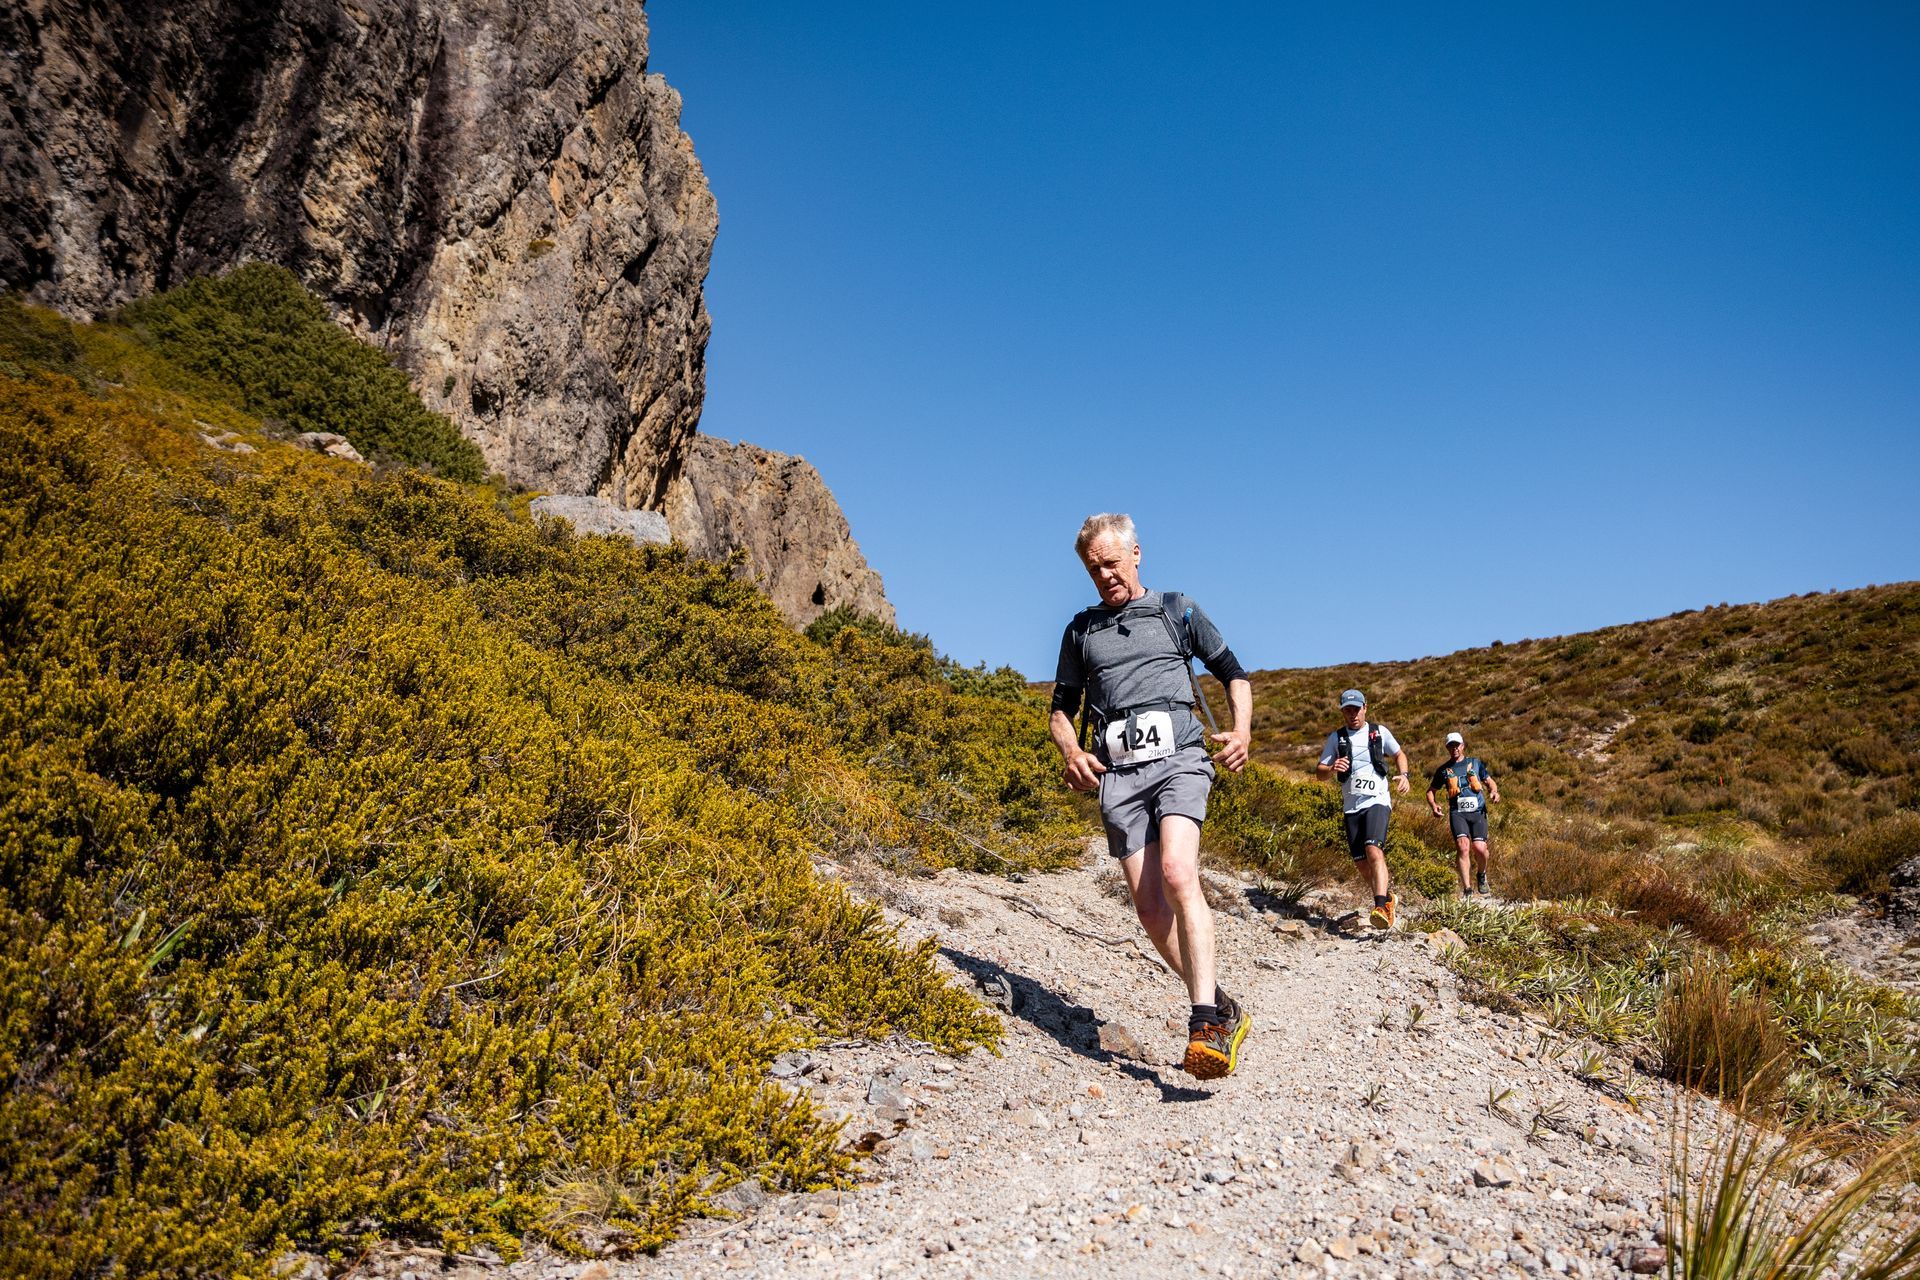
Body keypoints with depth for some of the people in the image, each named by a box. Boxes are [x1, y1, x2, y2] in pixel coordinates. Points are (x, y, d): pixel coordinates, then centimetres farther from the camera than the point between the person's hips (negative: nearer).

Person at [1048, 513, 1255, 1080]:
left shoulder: (1177, 610, 14)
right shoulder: (1081, 629, 20)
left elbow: (1234, 673, 19)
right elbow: (1061, 709, 22)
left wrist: (1242, 730, 0)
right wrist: (1070, 750, 0)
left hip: (1176, 756, -3)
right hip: (1116, 772, 3)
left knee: (1177, 873, -26)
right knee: (1149, 906, -4)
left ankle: (1205, 1020, -25)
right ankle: (1223, 1009, 11)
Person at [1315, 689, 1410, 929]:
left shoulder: (1380, 732, 6)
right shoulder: (1336, 738, 7)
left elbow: (1399, 755, 20)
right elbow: (1320, 773, 4)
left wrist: (1403, 775, -1)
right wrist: (1332, 769, -20)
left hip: (1377, 802, -3)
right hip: (1351, 807, 3)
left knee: (1374, 851, -25)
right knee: (1361, 863, 5)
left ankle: (1381, 907, -33)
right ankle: (1388, 897, 29)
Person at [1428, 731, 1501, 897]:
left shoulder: (1475, 762, 15)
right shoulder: (1443, 770, 14)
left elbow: (1489, 781, 18)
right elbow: (1431, 791, 21)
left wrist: (1494, 792, -5)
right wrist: (1434, 806, 0)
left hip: (1478, 811, 0)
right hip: (1457, 813, 0)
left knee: (1479, 848, -15)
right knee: (1463, 847, -20)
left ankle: (1481, 875, 19)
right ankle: (1467, 890, -19)